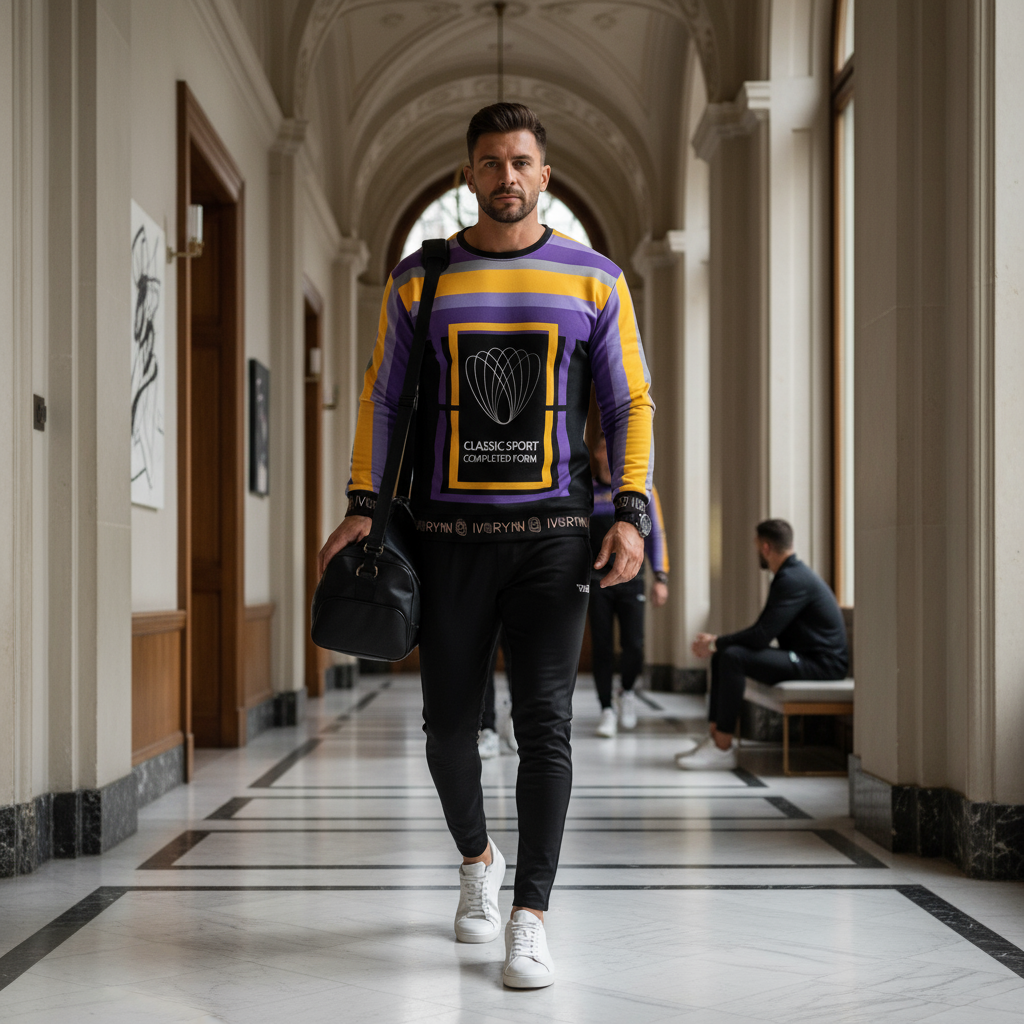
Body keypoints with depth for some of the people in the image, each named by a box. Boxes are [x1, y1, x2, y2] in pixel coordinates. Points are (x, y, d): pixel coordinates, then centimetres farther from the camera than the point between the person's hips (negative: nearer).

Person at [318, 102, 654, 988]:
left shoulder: (594, 282, 6)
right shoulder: (420, 281, 9)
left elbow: (632, 404, 5)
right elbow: (383, 399, 11)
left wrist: (631, 513, -7)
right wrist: (363, 506, 1)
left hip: (553, 534, -1)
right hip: (447, 533, 2)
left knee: (545, 723, -8)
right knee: (450, 721, 7)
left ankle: (530, 918, -3)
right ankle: (478, 861, 33)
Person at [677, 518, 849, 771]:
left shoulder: (793, 580, -18)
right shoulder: (792, 574, 16)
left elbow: (761, 636, -23)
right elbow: (763, 630, 17)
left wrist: (715, 643, -10)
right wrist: (716, 642, 5)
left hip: (821, 664, -11)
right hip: (803, 656, 11)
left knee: (733, 657, -24)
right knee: (721, 655, 8)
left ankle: (722, 749, -19)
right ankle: (715, 738, 4)